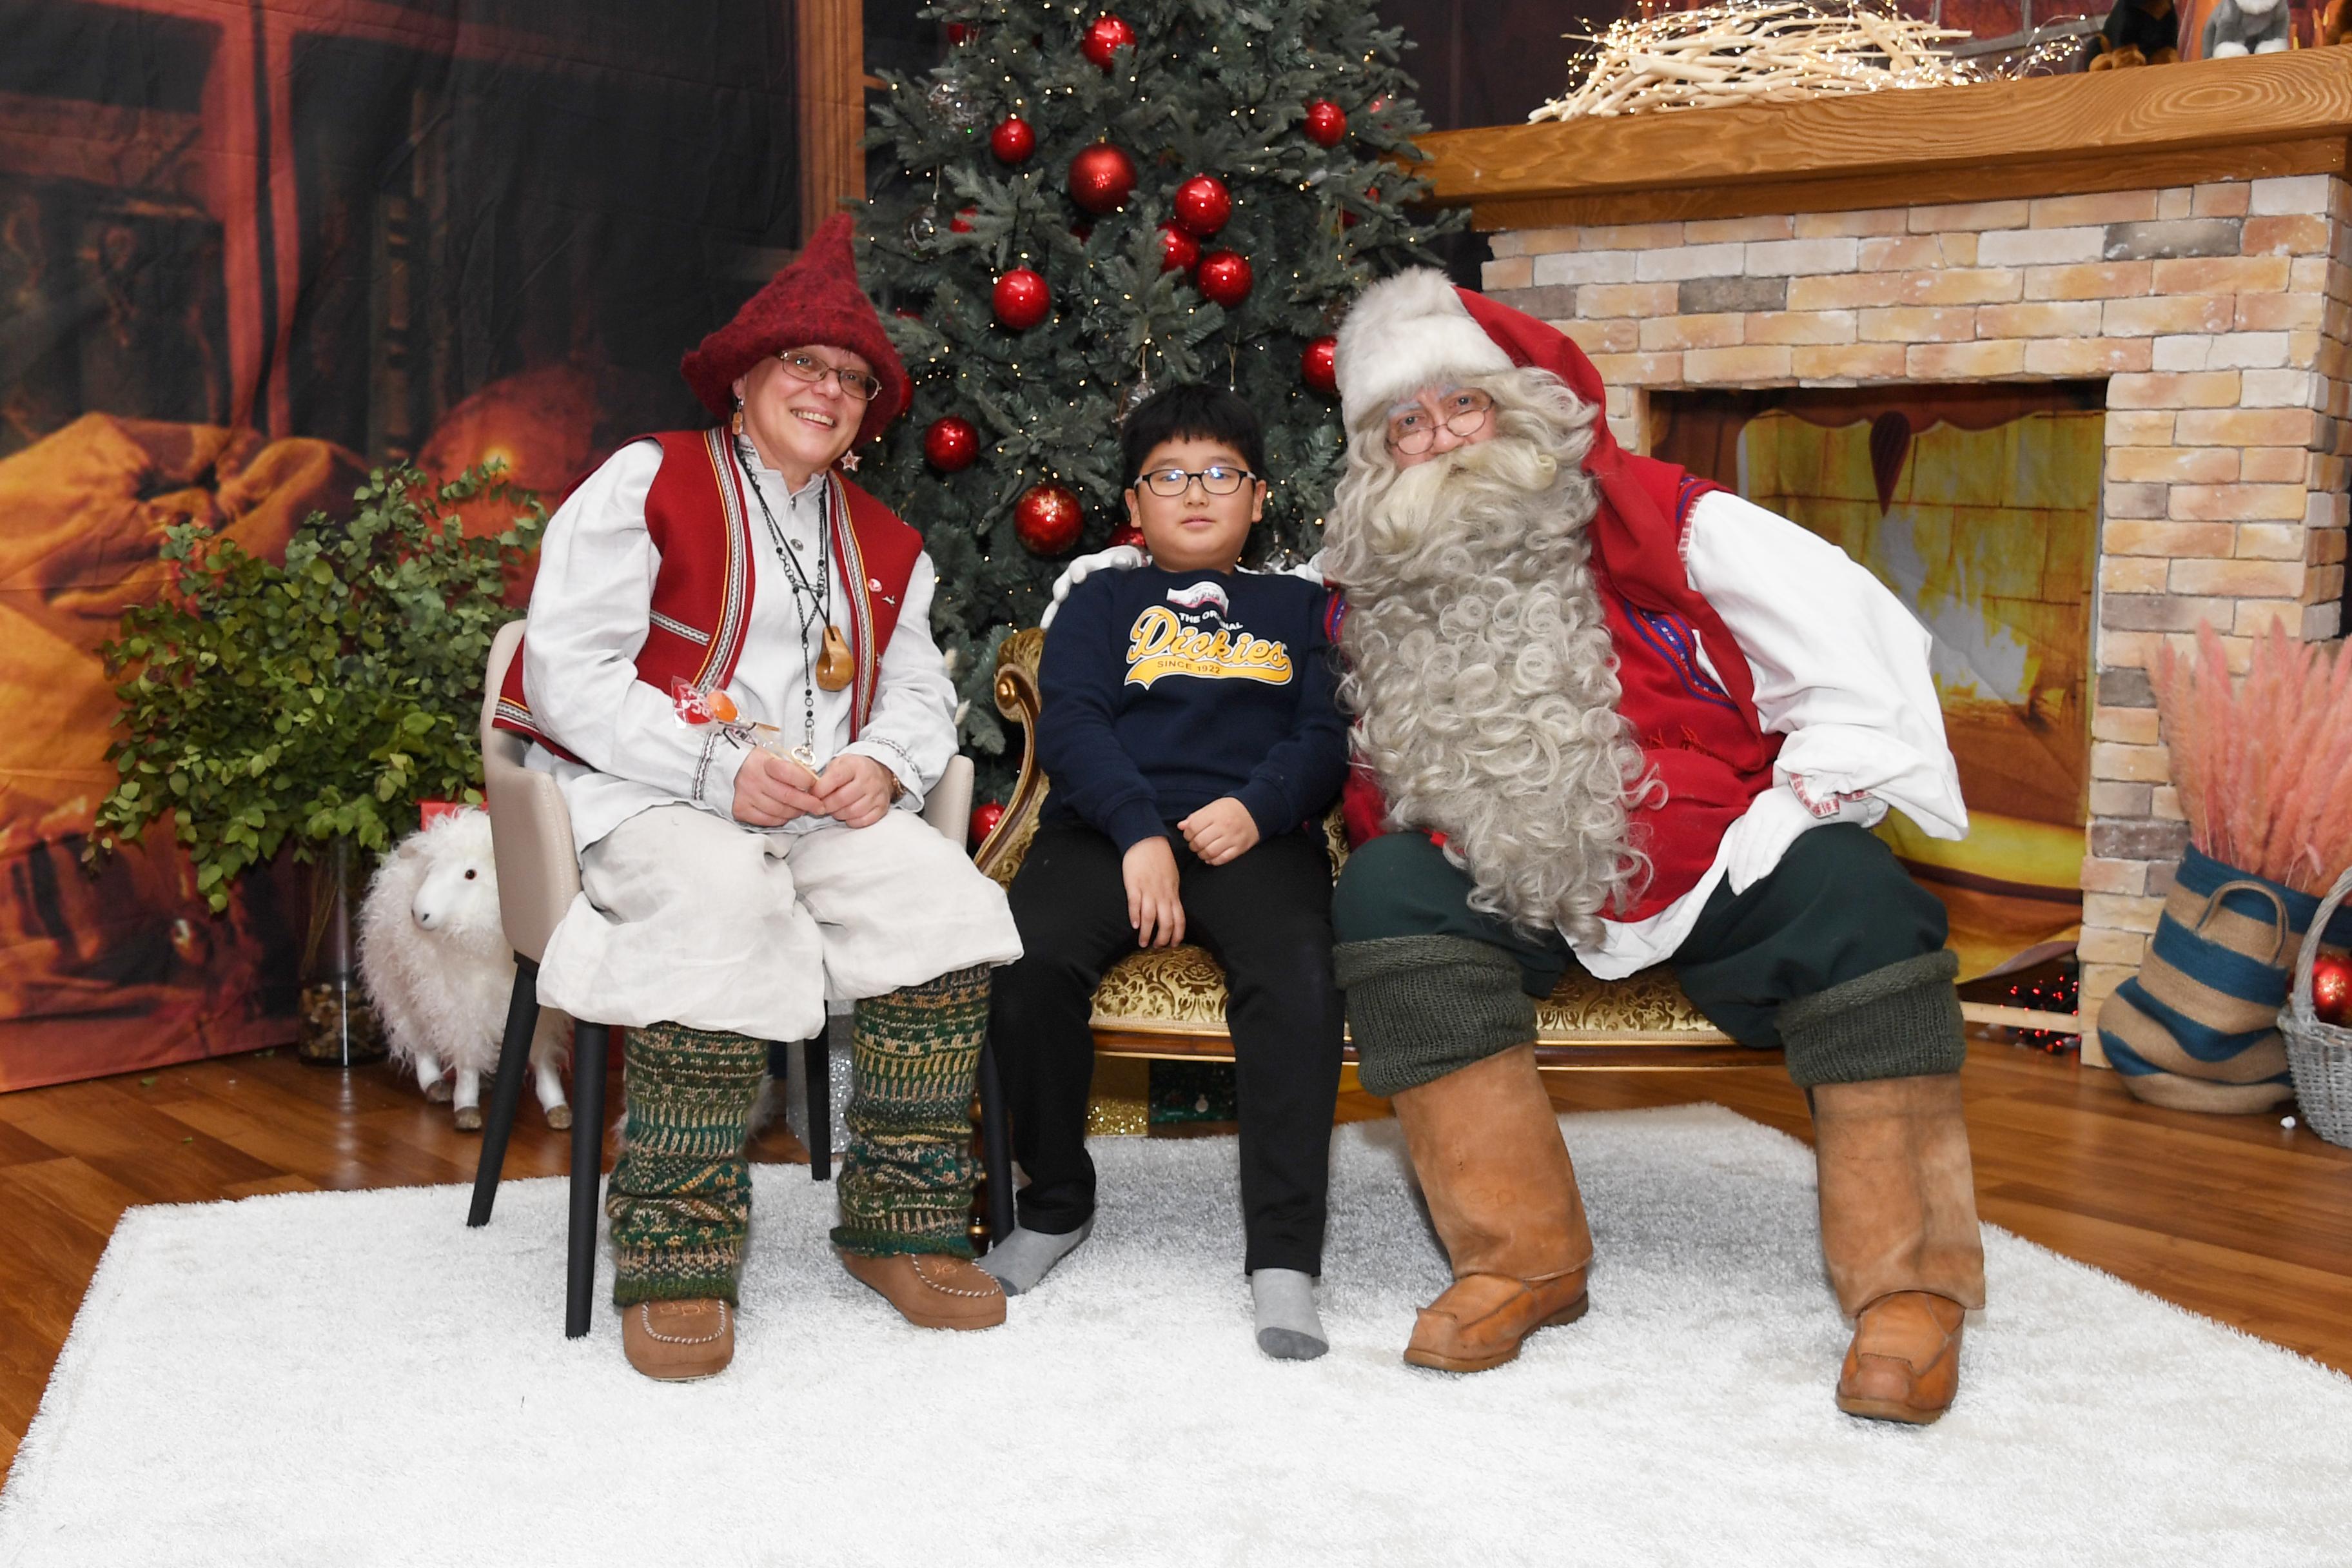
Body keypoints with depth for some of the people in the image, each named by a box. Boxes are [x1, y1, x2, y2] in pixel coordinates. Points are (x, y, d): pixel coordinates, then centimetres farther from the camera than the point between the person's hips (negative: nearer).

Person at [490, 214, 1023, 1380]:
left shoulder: (884, 546, 23)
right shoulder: (647, 483, 4)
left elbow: (919, 692, 20)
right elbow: (567, 674, -6)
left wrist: (882, 763, -6)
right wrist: (719, 770, -18)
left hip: (826, 807, 5)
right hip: (642, 798, -4)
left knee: (941, 892, -25)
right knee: (723, 900, -38)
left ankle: (902, 1226, -13)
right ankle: (676, 1257, -27)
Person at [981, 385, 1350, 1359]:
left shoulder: (1297, 607, 26)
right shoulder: (1103, 605, 23)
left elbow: (1327, 734, 12)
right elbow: (1071, 726, 6)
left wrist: (1258, 806, -10)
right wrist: (1139, 833, -12)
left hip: (1254, 836, 0)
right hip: (1108, 829, 0)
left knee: (1298, 979, -32)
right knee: (1024, 961, -29)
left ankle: (1283, 1257, -24)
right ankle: (1056, 1204, -5)